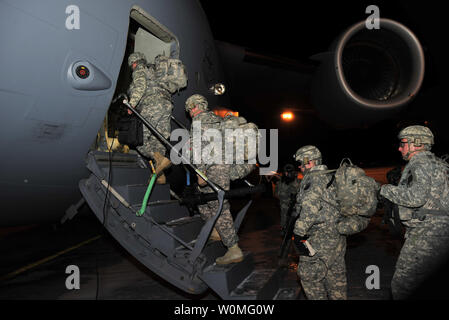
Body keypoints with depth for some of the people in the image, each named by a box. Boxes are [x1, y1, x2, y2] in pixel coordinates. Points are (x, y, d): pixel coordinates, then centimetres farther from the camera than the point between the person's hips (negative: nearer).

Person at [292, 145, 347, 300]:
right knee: (335, 273, 17)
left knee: (309, 273, -1)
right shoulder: (329, 177, 15)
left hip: (322, 237, -10)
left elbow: (310, 207, -25)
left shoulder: (313, 178, -14)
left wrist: (299, 232, -21)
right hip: (338, 234, 10)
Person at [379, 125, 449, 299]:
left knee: (401, 287, -7)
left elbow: (416, 197, -23)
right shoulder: (435, 162, 21)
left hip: (427, 234, -10)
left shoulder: (420, 162, -9)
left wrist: (386, 190, -10)